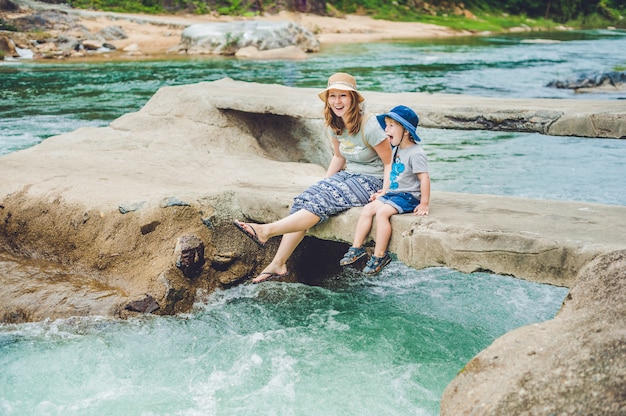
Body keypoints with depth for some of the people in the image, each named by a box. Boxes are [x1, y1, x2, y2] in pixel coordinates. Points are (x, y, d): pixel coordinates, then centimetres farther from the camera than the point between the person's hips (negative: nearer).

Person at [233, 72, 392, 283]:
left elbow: (390, 162, -14)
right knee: (304, 200, -15)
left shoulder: (369, 127, -19)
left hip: (371, 181, -7)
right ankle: (278, 264, -18)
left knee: (319, 203, -27)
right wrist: (324, 184, 8)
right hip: (348, 175, 7)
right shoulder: (334, 126, 4)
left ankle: (266, 230, -31)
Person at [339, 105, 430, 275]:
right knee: (368, 208, -5)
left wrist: (424, 204, -21)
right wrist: (385, 191, 16)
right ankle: (357, 248, -1)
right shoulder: (397, 150, 13)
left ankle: (379, 255, -20)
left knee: (382, 212, -26)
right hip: (393, 193, 9)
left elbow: (424, 178, -20)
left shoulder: (416, 153, -17)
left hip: (408, 196, -9)